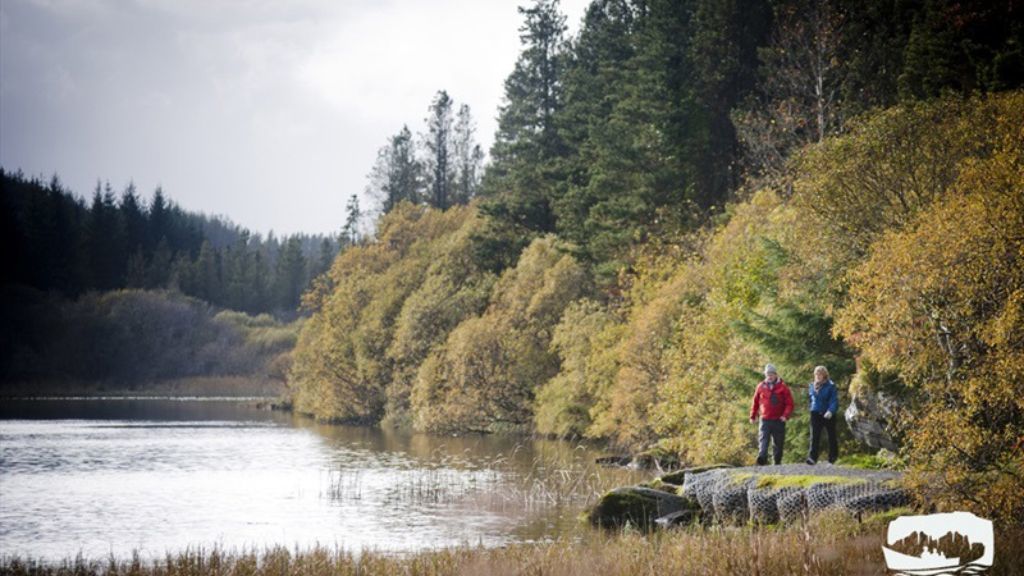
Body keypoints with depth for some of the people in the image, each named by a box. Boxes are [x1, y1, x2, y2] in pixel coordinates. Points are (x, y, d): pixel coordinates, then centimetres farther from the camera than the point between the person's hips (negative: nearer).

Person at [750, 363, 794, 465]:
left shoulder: (783, 387, 0)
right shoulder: (761, 386, 6)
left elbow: (789, 403, -1)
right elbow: (755, 402, 14)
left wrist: (785, 415, -15)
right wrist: (753, 416, 14)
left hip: (779, 420, 0)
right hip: (765, 420, 0)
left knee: (778, 443, 7)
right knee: (763, 440, -17)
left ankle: (777, 462, 15)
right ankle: (762, 459, -30)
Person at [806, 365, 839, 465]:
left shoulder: (831, 386, -10)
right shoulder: (812, 386, 6)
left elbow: (834, 400, -17)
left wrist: (831, 411, -32)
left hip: (828, 414, -3)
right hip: (816, 414, 3)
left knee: (831, 436, 10)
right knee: (814, 436, -10)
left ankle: (832, 457, 26)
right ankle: (812, 457, -19)